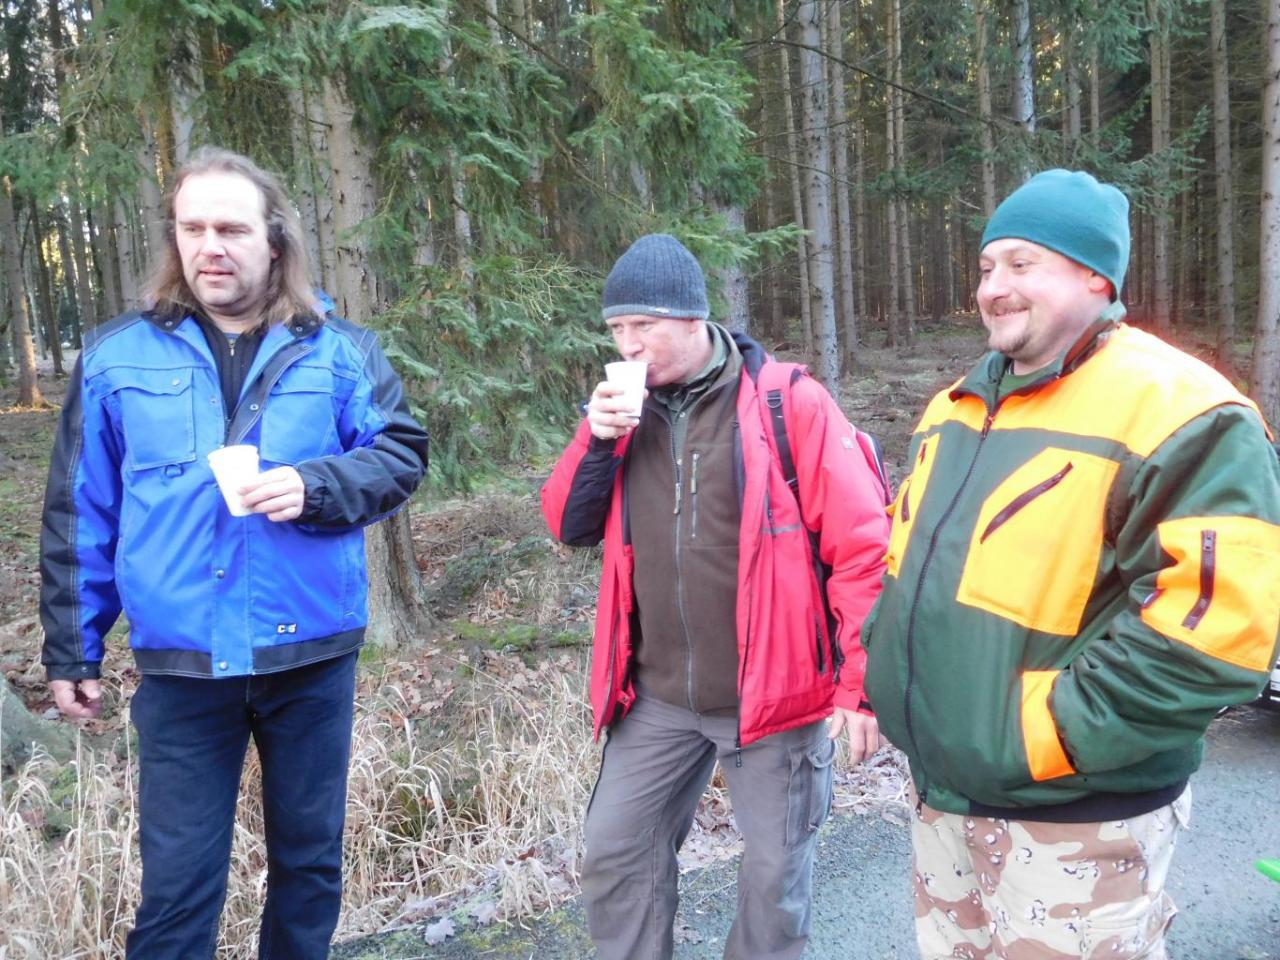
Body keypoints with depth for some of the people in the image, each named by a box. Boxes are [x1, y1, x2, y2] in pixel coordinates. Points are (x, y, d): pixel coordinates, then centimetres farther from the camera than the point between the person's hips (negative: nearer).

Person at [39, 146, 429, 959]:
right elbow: (80, 517, 5)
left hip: (311, 656, 1)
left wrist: (316, 485, -20)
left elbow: (403, 454, -2)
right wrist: (71, 648, 6)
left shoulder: (340, 352, 0)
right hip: (180, 665, 0)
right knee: (176, 884, 9)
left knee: (310, 859, 18)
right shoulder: (116, 357, 2)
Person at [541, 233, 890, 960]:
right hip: (659, 697, 5)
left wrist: (860, 683, -13)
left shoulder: (791, 403, -12)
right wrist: (598, 440, -10)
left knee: (775, 872, 12)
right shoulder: (628, 410, 5)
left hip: (772, 690, -4)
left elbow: (862, 548, -12)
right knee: (616, 855, 13)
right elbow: (571, 527, 6)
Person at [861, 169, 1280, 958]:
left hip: (1072, 818, -7)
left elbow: (1217, 625, -25)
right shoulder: (957, 407, 9)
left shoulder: (1178, 412, -17)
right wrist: (879, 674, 7)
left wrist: (1050, 732, -23)